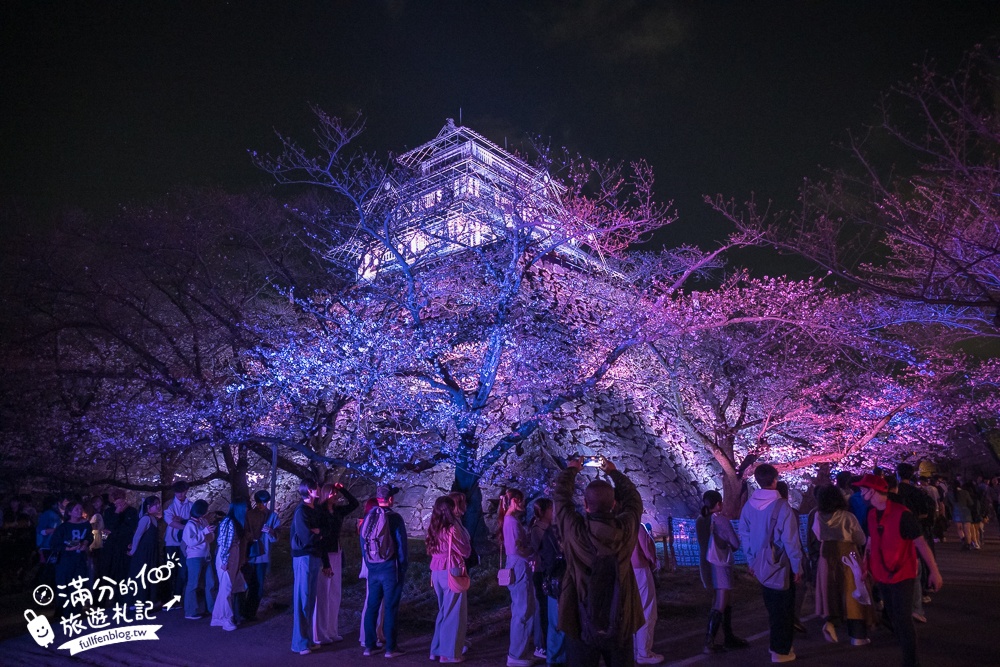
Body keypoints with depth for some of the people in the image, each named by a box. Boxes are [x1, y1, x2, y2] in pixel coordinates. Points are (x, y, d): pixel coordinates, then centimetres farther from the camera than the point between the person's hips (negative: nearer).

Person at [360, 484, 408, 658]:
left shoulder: (368, 517, 4)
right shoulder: (395, 518, -11)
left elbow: (362, 542, 10)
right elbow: (401, 545, -11)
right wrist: (403, 568, -1)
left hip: (373, 569, 5)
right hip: (390, 568, -5)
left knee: (371, 606, 12)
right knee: (391, 607, 2)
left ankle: (369, 645, 18)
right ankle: (390, 648, 6)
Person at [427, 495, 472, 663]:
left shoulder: (433, 528, 7)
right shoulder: (452, 528, -14)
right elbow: (465, 551, -9)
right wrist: (467, 543, 11)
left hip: (437, 572, 8)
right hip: (452, 572, -8)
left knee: (443, 611, 20)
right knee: (453, 613, 3)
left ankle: (437, 650, 25)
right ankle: (449, 653, 8)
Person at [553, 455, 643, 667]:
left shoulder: (575, 530, -17)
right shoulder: (626, 529, -13)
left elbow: (561, 497, 1)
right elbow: (633, 499, 8)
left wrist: (570, 471, 19)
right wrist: (613, 472, 22)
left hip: (582, 624, -1)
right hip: (620, 624, 2)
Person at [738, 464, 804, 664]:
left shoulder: (749, 505, -3)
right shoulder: (782, 506, -19)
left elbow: (744, 535, 4)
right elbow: (790, 539, -18)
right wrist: (797, 566, -6)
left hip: (760, 565, 5)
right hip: (780, 565, -5)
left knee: (772, 607, 23)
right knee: (783, 609, 10)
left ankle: (777, 645, 37)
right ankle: (781, 651, 18)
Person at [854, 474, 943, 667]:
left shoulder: (902, 514, -19)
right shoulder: (871, 514, 1)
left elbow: (921, 543, -16)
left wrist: (934, 571, -17)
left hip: (902, 576, -7)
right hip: (882, 576, 7)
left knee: (903, 620, -3)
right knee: (893, 618, 17)